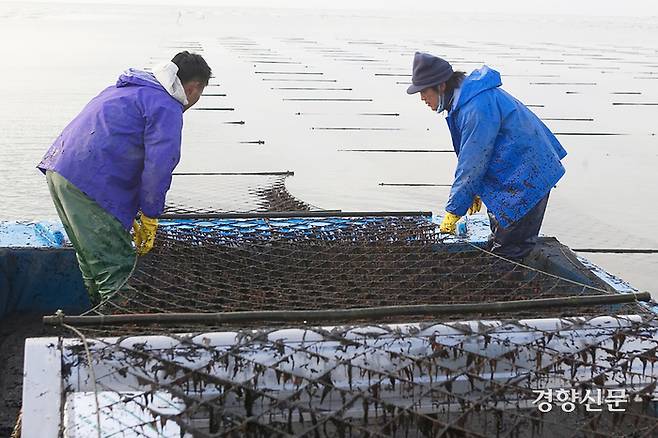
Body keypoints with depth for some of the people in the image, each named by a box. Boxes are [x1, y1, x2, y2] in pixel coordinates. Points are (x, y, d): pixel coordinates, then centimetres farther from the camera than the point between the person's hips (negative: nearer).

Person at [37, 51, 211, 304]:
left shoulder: (129, 89, 27)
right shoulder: (167, 108, -5)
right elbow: (158, 166, -15)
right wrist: (150, 217, -3)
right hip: (91, 185, -10)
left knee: (92, 260, 22)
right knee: (117, 268, -4)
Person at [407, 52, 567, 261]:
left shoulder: (478, 108, -28)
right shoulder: (465, 97, 4)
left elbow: (471, 164, -23)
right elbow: (471, 156, 14)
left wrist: (453, 210, -15)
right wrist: (476, 191, 13)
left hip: (526, 179, -11)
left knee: (508, 253, -5)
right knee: (499, 241, 19)